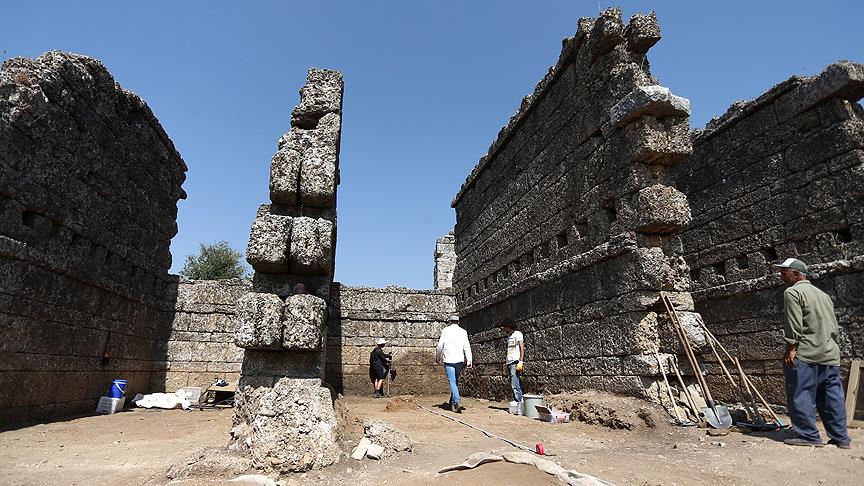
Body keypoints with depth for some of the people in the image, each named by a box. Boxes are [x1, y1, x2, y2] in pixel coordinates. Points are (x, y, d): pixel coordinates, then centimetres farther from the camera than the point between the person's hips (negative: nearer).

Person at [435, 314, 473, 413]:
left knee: (452, 382, -6)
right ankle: (452, 403, 24)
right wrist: (469, 360, -4)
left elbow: (440, 346, 0)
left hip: (449, 360, -3)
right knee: (455, 382, 16)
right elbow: (467, 347, -1)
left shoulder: (445, 330, 1)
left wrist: (437, 358, 13)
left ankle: (458, 402, -22)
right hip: (459, 360, 3)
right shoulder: (463, 332, 7)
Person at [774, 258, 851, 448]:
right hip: (830, 354, 9)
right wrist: (829, 345, 23)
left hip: (805, 354, -9)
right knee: (832, 397, 11)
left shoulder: (792, 292, -5)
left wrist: (791, 348, -12)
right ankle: (840, 437, 15)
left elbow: (794, 325, -14)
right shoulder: (824, 295, 22)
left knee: (801, 396, -4)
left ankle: (809, 436, -4)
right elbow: (835, 327, 21)